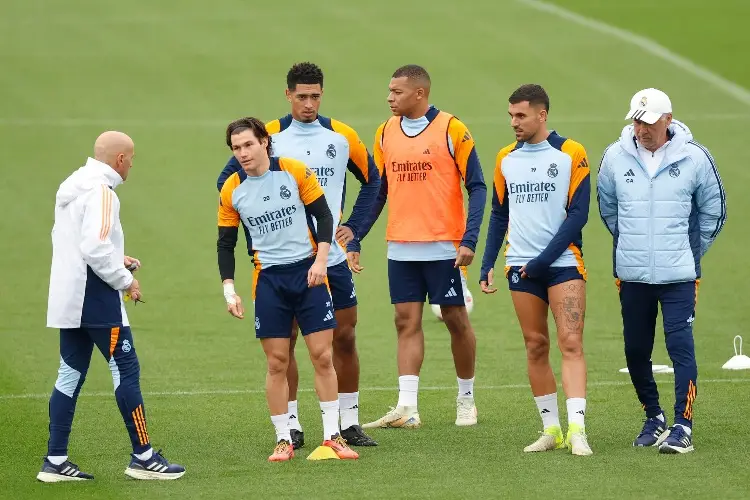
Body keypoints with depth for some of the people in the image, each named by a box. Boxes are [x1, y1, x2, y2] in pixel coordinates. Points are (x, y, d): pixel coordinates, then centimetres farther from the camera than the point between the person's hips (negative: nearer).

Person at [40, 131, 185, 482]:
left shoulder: (72, 188, 13)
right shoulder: (100, 191, -16)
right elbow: (95, 248, -24)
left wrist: (118, 260, 14)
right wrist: (125, 280, -12)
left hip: (67, 297, 9)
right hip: (95, 296, -9)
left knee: (71, 374, 10)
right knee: (126, 370, -2)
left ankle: (55, 461, 9)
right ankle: (143, 457, 2)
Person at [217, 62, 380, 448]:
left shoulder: (342, 137, 3)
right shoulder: (269, 136, -4)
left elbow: (371, 180, 17)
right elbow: (227, 181, 3)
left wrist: (353, 225, 7)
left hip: (332, 256, 2)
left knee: (344, 338, 4)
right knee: (284, 342, 0)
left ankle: (350, 422, 13)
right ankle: (291, 425, 8)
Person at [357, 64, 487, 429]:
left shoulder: (451, 130, -7)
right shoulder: (386, 133, 8)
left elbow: (476, 187, -6)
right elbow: (377, 191, 15)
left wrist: (469, 240, -15)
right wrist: (354, 238, 6)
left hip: (443, 247, -4)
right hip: (400, 248, 4)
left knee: (456, 319, 4)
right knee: (406, 321, 1)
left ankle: (466, 399, 19)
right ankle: (406, 408, -2)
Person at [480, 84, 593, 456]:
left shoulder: (571, 154, -4)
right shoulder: (506, 159, 10)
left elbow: (578, 213, -8)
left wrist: (542, 260, -13)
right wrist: (487, 265, 6)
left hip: (563, 263, -4)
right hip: (521, 268, 4)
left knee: (570, 343, -12)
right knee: (535, 347, 5)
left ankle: (576, 429, -18)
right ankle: (551, 429, 11)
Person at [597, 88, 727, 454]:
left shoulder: (694, 157, -6)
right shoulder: (615, 157, -1)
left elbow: (713, 211, 9)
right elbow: (607, 208, 18)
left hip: (678, 275, -3)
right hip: (632, 274, 3)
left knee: (681, 346, -11)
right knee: (635, 351, 8)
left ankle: (683, 427, -8)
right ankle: (653, 418, 26)